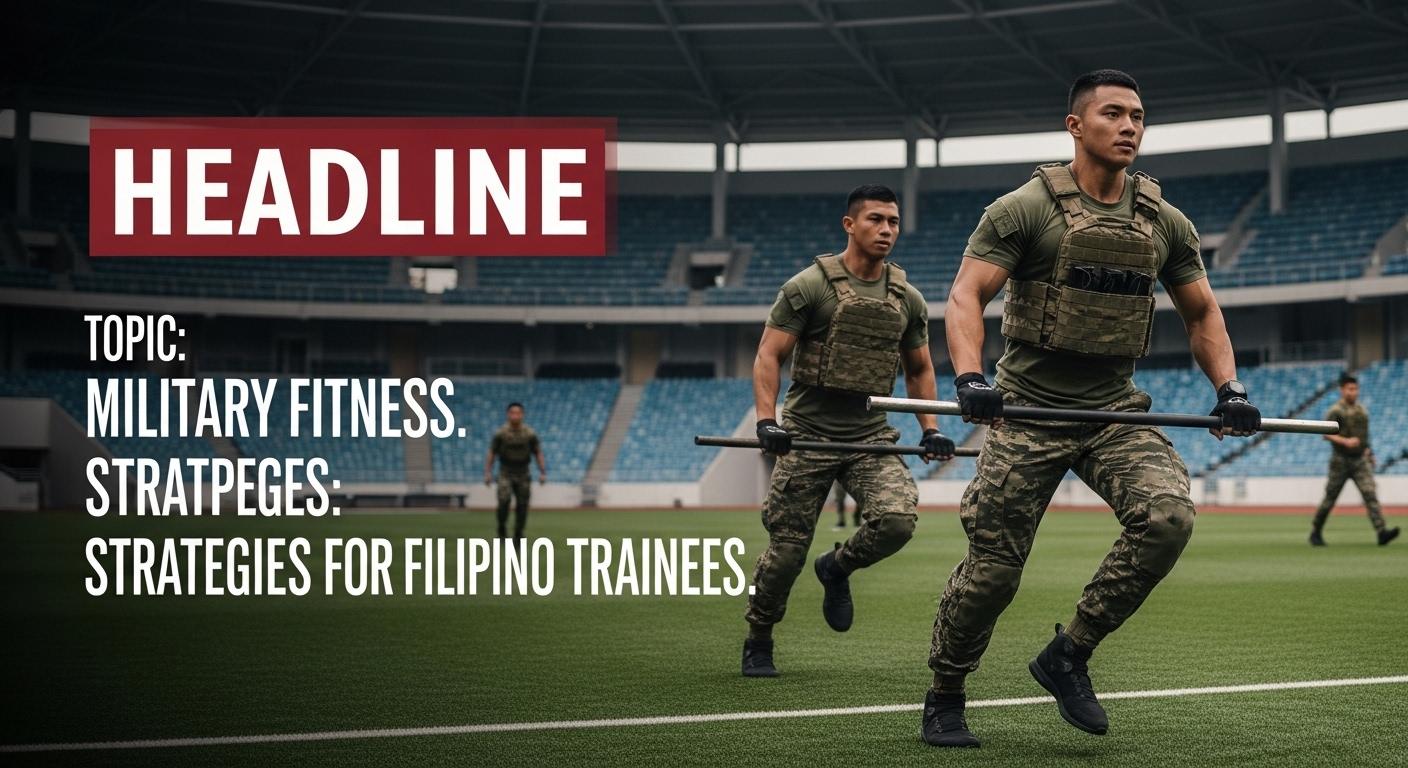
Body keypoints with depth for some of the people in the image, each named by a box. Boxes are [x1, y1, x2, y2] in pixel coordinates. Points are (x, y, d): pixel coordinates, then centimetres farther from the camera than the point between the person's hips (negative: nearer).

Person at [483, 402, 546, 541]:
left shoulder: (530, 434, -2)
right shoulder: (501, 433, -5)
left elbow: (538, 454, 4)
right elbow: (491, 454, 0)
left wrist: (542, 473, -7)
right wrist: (488, 473, -9)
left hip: (523, 475, 2)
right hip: (505, 474, -2)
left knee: (522, 505, 0)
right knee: (504, 500, -21)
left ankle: (518, 537, 15)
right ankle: (502, 529, -1)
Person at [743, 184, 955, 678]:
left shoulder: (908, 299, 9)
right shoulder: (809, 286, -6)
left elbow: (919, 369, 20)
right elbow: (769, 355, -6)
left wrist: (930, 430, 8)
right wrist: (766, 420, -19)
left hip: (872, 438, 3)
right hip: (807, 437, -3)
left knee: (897, 520, -22)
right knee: (786, 550, -1)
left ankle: (837, 568, 11)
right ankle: (757, 644, 23)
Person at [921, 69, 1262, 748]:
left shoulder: (1164, 223, 8)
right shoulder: (1027, 207, -7)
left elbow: (1201, 313, 16)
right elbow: (966, 294, -12)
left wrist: (1229, 388, 1)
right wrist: (969, 377, -29)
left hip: (1116, 411, 4)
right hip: (1030, 412, -4)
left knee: (1169, 515, -23)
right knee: (992, 568, -2)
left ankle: (1067, 657, -6)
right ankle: (944, 699, 22)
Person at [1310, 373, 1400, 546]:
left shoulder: (1362, 410, 13)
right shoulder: (1335, 411, -6)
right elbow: (1326, 434, -14)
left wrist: (1367, 449, 14)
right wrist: (1345, 441, -25)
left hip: (1361, 460, 4)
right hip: (1340, 460, -4)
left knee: (1370, 494, -11)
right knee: (1330, 498, 3)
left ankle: (1382, 532, -22)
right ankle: (1315, 532, 19)